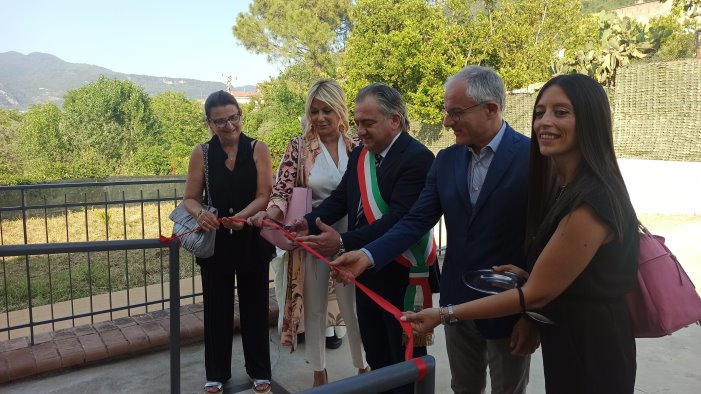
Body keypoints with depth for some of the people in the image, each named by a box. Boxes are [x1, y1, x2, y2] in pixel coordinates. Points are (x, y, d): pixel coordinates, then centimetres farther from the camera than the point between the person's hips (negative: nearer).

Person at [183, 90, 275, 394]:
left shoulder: (257, 149, -6)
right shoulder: (201, 154, -2)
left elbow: (264, 195, -11)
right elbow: (190, 199, 0)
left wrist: (241, 216, -29)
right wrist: (200, 214, -23)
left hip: (252, 240, -1)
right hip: (215, 241, 1)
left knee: (254, 306, 11)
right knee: (217, 308, 12)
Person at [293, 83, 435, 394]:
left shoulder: (417, 158, -21)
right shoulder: (359, 155, 6)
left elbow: (398, 218, -29)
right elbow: (340, 198, 5)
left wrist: (344, 243, -35)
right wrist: (308, 223, -13)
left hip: (400, 274, -7)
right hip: (366, 271, 8)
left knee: (406, 359, 12)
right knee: (374, 352, 22)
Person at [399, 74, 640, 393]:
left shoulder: (592, 199, -27)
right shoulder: (565, 185, 2)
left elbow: (536, 294, -23)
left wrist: (444, 314, -20)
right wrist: (525, 273, -1)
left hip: (589, 354, -8)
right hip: (570, 342, 8)